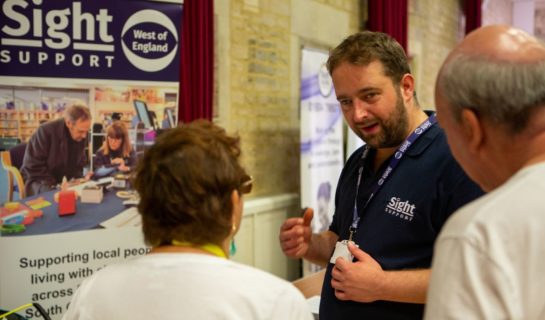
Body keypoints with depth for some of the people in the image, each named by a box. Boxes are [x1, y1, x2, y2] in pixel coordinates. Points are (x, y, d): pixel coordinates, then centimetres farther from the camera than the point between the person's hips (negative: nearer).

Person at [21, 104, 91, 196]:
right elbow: (33, 167, -19)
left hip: (66, 181, 6)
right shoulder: (46, 131, -22)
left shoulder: (82, 135, -5)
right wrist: (54, 185, -26)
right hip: (40, 180, -5)